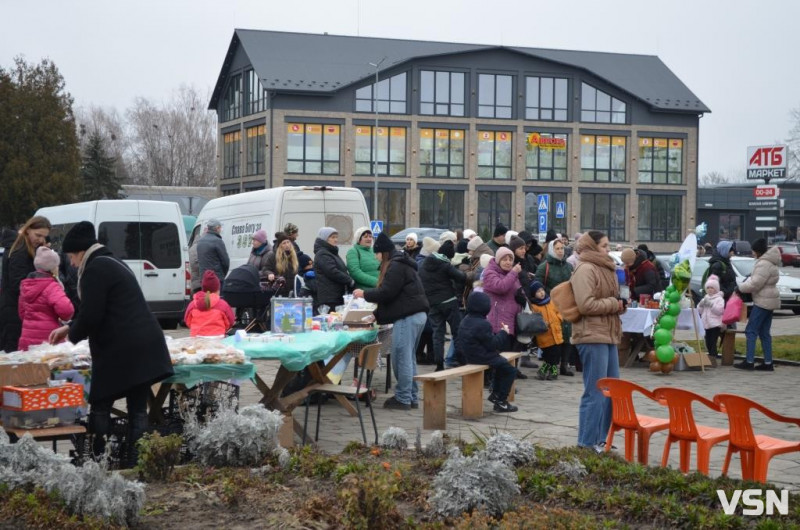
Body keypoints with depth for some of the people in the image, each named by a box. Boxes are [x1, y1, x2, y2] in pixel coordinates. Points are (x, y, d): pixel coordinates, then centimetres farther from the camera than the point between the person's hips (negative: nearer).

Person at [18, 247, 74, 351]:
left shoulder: (25, 285, 12)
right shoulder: (51, 287, -14)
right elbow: (66, 309, -27)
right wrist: (64, 318, -6)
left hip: (26, 339, 7)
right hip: (48, 340, -7)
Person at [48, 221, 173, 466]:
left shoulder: (95, 269, -10)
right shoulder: (112, 263, 22)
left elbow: (91, 315, -15)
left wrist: (73, 335, 4)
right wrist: (70, 327, 30)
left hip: (119, 352, -9)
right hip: (145, 346, 9)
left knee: (100, 407, 1)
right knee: (138, 409, 9)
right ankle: (135, 460, 11)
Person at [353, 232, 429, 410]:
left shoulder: (395, 266, -11)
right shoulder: (402, 264, 22)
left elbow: (387, 292, -17)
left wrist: (364, 294, -2)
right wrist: (377, 314, 19)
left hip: (407, 317, -11)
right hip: (417, 315, 11)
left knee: (401, 357, -5)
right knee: (409, 358, 14)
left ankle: (403, 398, -1)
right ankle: (412, 397, 19)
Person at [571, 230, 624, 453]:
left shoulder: (604, 269, 20)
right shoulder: (585, 270, -12)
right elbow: (585, 305, -21)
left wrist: (618, 305, 10)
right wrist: (613, 304, -12)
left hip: (608, 336, 10)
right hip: (592, 336, -10)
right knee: (596, 393, -6)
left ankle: (602, 440, 22)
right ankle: (587, 444, 1)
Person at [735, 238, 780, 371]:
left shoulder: (763, 264, -20)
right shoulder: (768, 262, 14)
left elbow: (755, 284, -22)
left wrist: (740, 288, -8)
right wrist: (749, 278, 2)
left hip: (763, 302, -10)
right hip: (768, 301, 10)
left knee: (751, 331, -6)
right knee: (764, 333, 12)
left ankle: (749, 362, -6)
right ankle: (768, 363, 12)